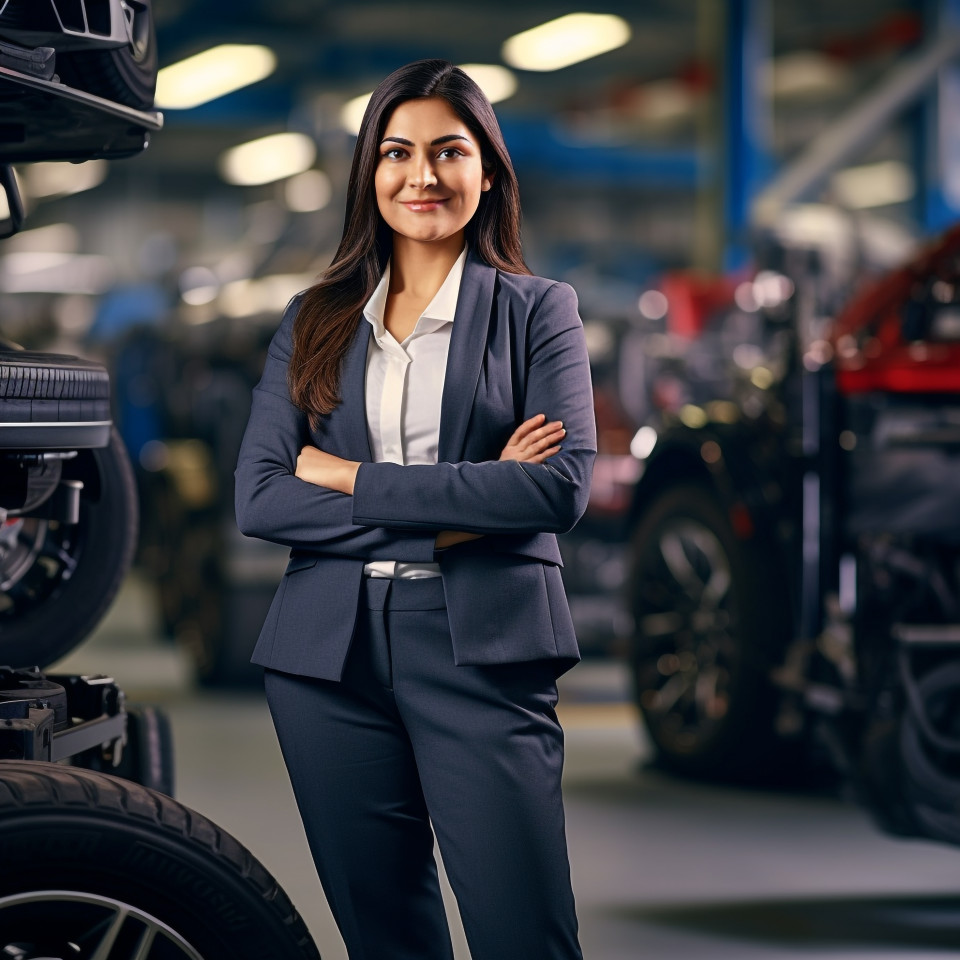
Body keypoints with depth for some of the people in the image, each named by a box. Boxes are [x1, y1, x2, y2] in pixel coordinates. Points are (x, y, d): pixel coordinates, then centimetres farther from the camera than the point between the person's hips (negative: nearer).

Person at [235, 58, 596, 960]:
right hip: (329, 651, 3)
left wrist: (353, 478, -8)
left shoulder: (537, 310, 6)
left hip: (480, 648, -3)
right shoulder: (314, 320, 13)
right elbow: (258, 498, 1)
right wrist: (448, 513, -9)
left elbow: (562, 487, -9)